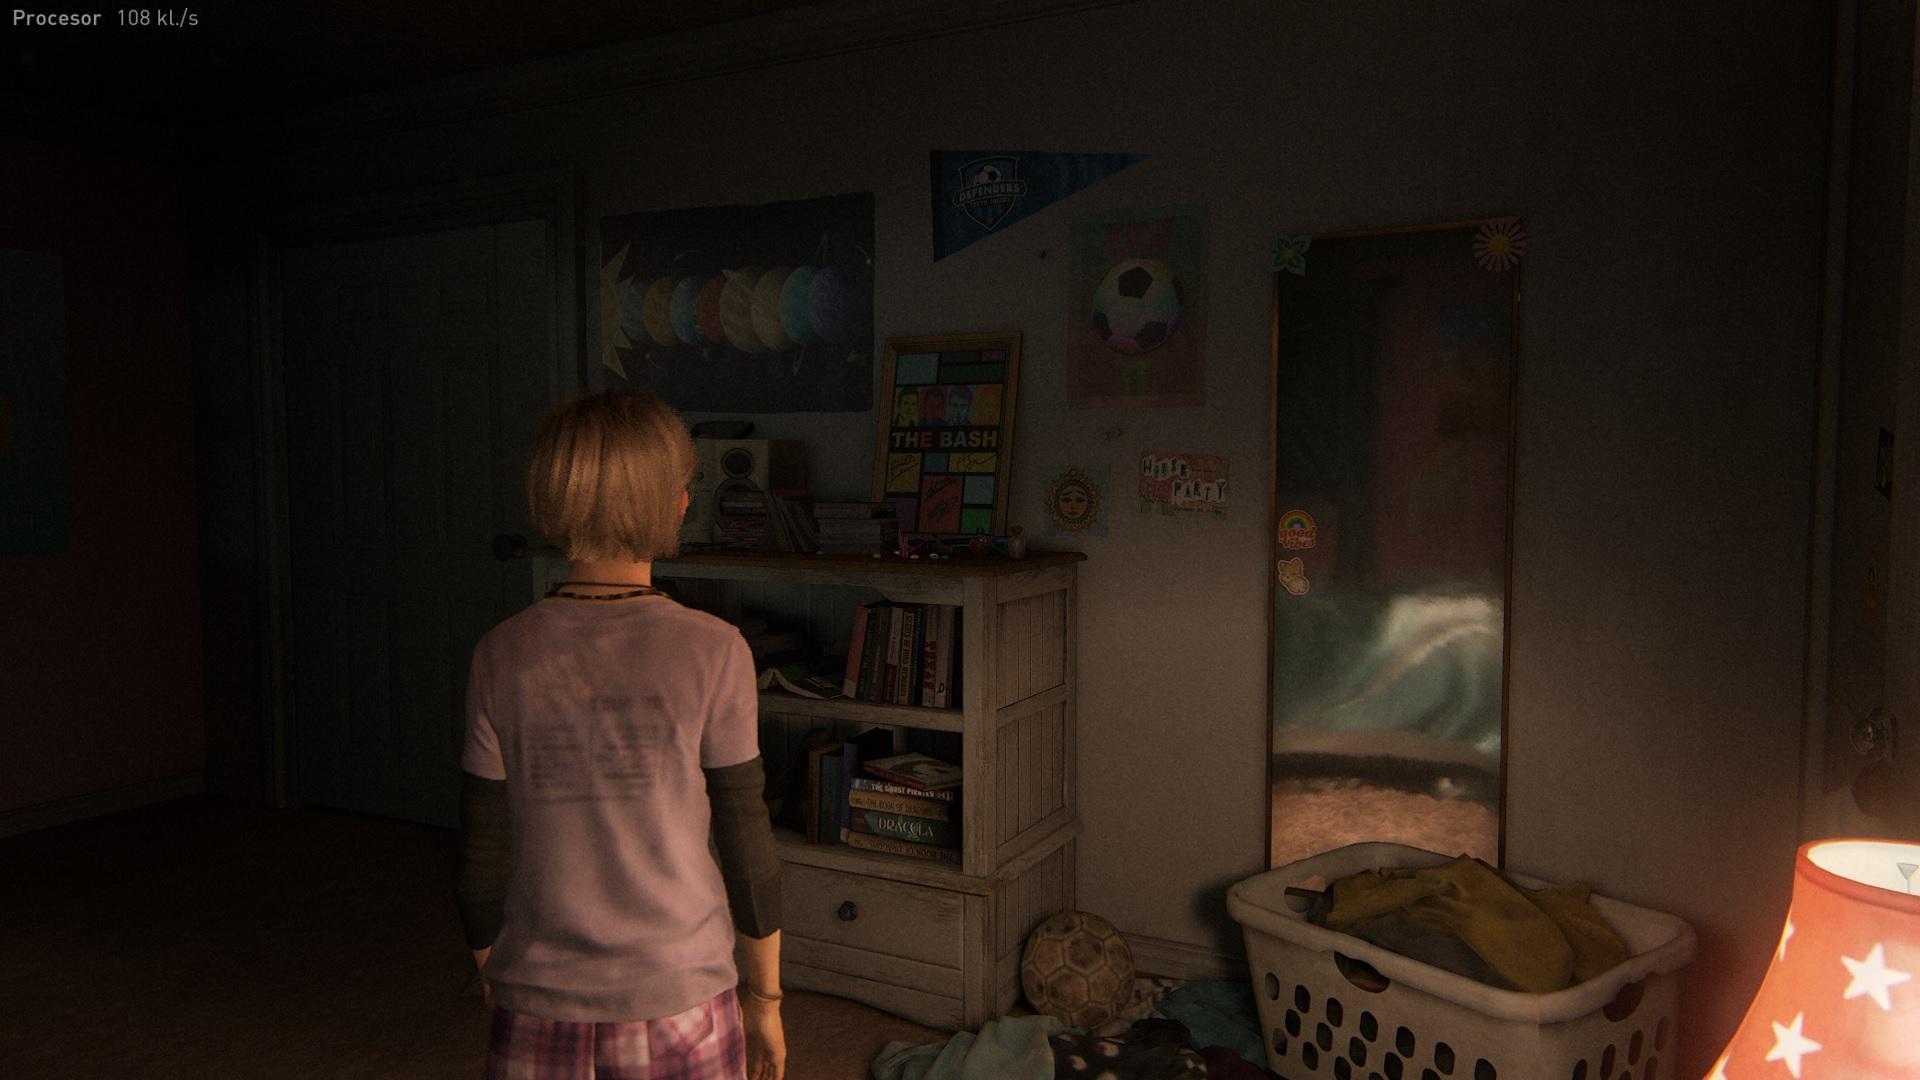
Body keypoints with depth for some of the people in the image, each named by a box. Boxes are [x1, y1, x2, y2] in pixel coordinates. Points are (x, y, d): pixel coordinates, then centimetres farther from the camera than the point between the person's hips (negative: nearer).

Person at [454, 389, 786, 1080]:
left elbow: (481, 863, -2)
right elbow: (747, 849, -9)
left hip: (538, 1017, 2)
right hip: (680, 1010, -1)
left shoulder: (503, 657, -8)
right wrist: (765, 998, 5)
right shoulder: (712, 652, -14)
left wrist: (496, 988, 14)